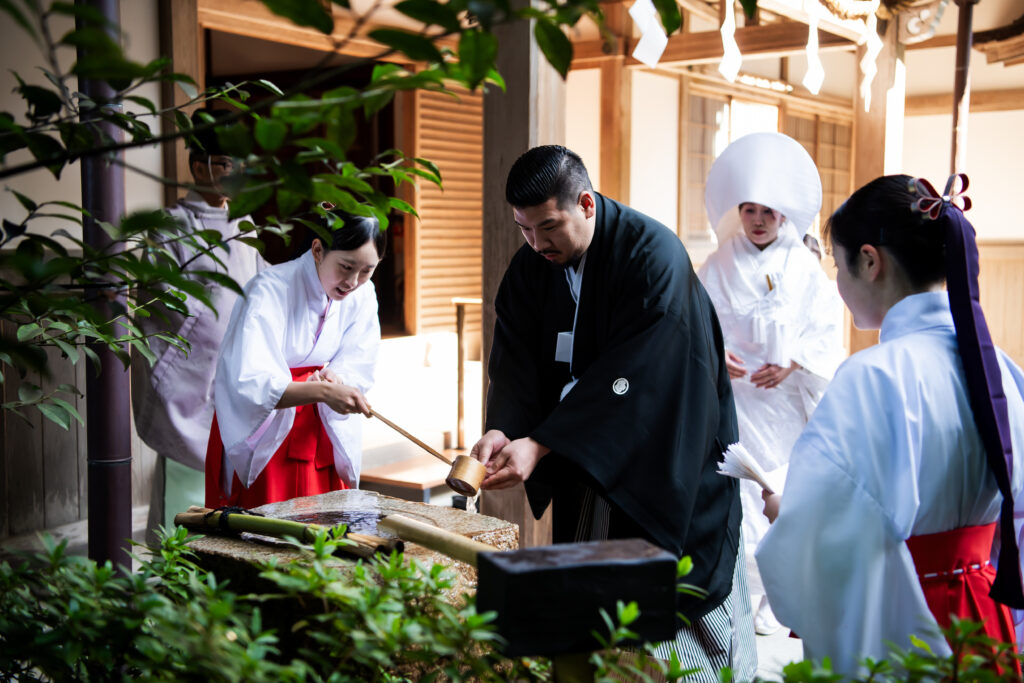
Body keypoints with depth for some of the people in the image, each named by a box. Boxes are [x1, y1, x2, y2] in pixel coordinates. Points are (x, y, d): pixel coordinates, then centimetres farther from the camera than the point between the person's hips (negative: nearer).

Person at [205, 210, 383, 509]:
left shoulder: (363, 294, -2)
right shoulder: (269, 291, -21)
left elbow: (358, 373, -3)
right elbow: (250, 384, -29)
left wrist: (334, 380, -26)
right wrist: (322, 391, -41)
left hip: (321, 435, 5)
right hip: (261, 436, -4)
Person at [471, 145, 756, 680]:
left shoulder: (653, 255, -22)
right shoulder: (531, 265, -2)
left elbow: (627, 376, -28)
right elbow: (515, 361, -5)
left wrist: (540, 444, -32)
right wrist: (502, 429, -25)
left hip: (665, 456, -5)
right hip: (581, 457, 6)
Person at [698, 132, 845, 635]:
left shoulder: (805, 268, 6)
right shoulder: (720, 266, 6)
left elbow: (826, 332, 3)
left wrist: (792, 364, -12)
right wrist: (715, 353, -15)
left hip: (787, 400, 1)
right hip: (732, 396, 0)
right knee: (734, 492, -7)